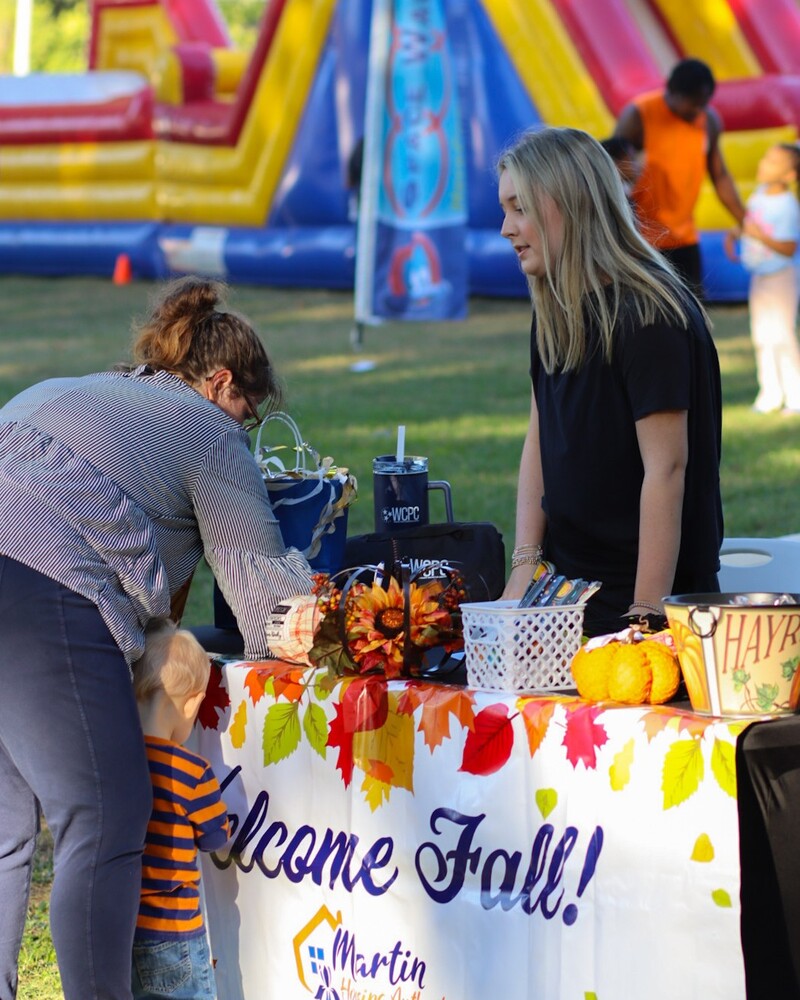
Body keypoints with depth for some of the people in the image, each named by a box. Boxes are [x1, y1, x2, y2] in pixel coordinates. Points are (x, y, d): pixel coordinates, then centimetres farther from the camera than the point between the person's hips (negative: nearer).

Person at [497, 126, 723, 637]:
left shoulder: (650, 317, -18)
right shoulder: (558, 312, 8)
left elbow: (666, 470, -22)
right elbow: (539, 438, 11)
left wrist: (646, 614, -24)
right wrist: (525, 564, 0)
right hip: (567, 586, 8)